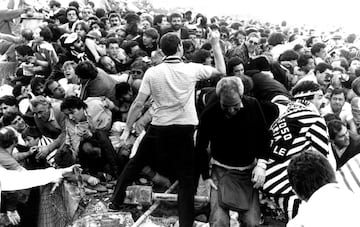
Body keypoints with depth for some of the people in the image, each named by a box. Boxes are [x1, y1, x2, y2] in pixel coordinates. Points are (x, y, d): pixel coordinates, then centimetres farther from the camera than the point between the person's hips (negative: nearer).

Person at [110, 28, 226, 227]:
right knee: (186, 177, 10)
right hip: (184, 129, -1)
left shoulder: (152, 72, -5)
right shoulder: (191, 69, -7)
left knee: (136, 162, 22)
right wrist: (215, 43, 15)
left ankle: (116, 201, 34)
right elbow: (221, 71, 7)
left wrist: (127, 129, 5)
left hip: (159, 128, 1)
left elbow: (138, 104, -5)